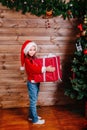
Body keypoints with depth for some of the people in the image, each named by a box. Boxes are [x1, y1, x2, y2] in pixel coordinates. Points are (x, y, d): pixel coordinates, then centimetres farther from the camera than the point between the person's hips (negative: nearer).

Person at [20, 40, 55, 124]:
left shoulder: (34, 58, 9)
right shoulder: (27, 60, -16)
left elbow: (37, 68, 10)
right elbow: (34, 69, -29)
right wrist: (45, 69, -35)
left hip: (36, 82, 8)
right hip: (32, 83, -8)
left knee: (34, 101, 18)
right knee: (33, 101, 2)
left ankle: (31, 116, 33)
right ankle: (35, 120, 12)